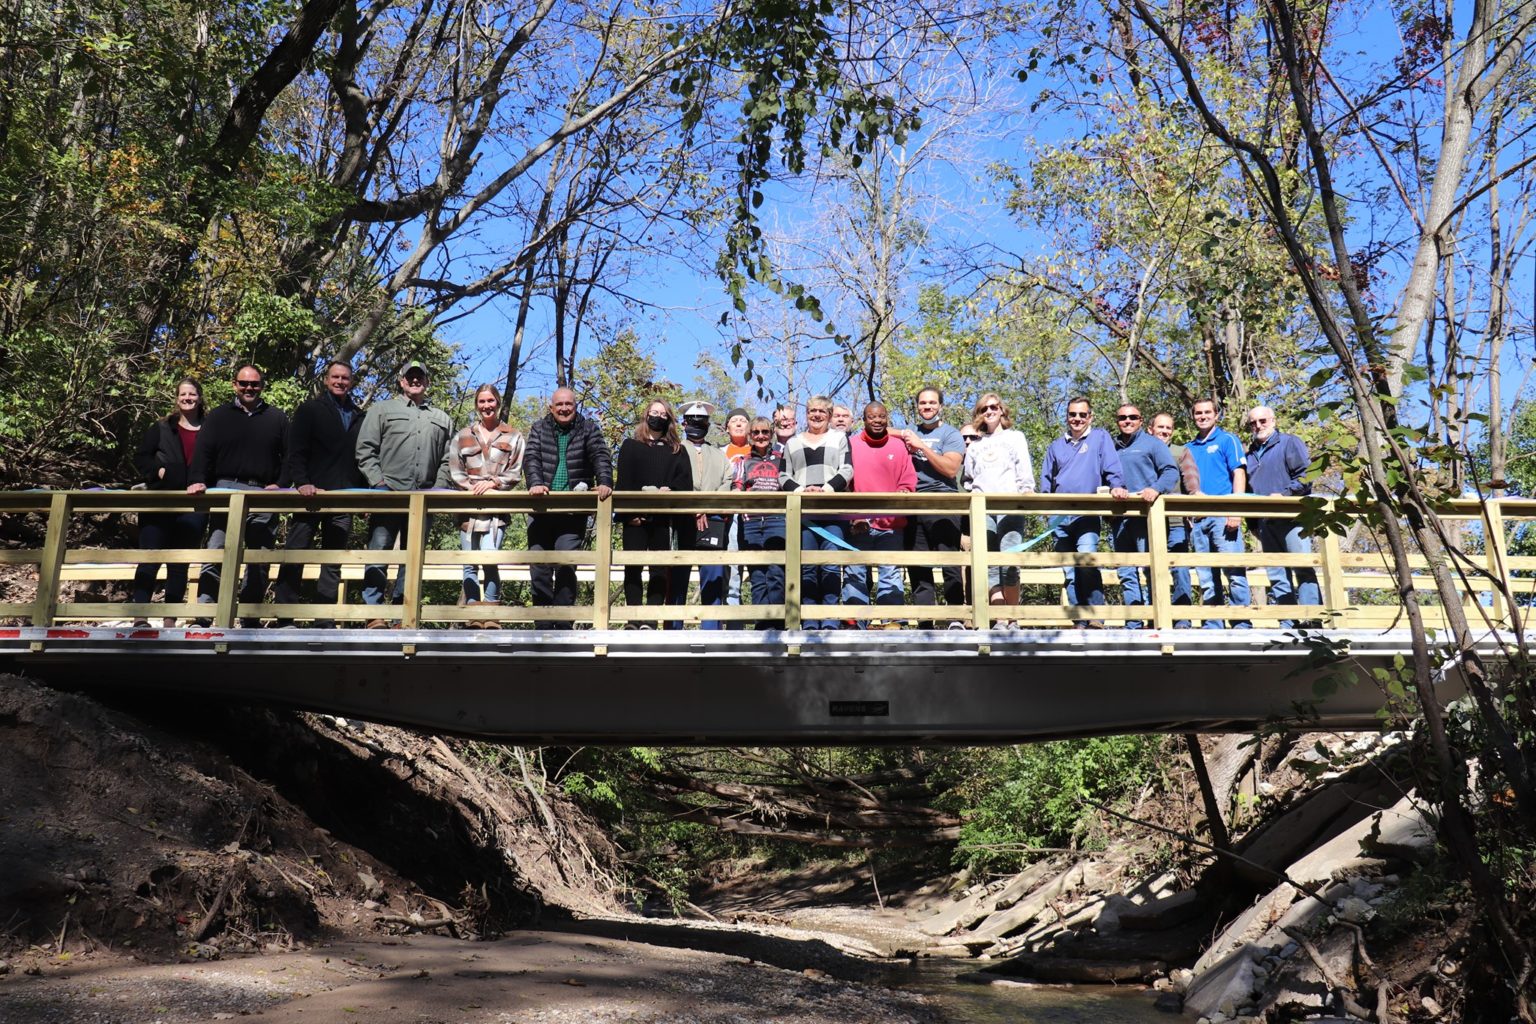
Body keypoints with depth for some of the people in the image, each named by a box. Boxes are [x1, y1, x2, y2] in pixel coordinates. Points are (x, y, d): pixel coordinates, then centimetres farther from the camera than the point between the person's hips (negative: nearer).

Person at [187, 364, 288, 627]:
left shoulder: (277, 418, 15)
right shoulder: (218, 416, 13)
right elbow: (203, 452, 3)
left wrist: (281, 484, -4)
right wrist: (198, 481, -13)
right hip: (226, 491, -1)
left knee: (259, 560, 4)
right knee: (215, 554, -10)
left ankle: (251, 620, 11)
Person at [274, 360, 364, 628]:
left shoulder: (359, 417, 16)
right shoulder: (309, 410, 6)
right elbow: (296, 452, -3)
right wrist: (302, 483, -18)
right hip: (311, 494, -3)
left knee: (333, 562, 4)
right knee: (294, 556, -4)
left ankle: (325, 621, 6)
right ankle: (285, 620, -1)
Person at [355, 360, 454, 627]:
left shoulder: (442, 419, 18)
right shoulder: (382, 410, 11)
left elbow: (446, 461, 14)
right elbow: (366, 450, 4)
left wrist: (438, 490, 0)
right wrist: (378, 483, -7)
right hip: (388, 494, -2)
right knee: (379, 551, -10)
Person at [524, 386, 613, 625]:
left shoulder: (588, 429, 7)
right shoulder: (539, 428, 11)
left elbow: (601, 457, -6)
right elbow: (531, 458, -1)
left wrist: (604, 482, -25)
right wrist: (535, 483, -20)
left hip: (574, 510, -2)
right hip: (541, 508, 2)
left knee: (566, 565, -10)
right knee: (539, 567, 3)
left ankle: (563, 624, -3)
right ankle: (543, 625, 11)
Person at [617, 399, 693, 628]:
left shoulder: (677, 450, 16)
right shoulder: (630, 445, 13)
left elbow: (685, 481, 5)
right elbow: (623, 480, 3)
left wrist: (670, 490, -16)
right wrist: (628, 512, -9)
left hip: (663, 516, 1)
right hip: (635, 516, -1)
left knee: (660, 569, -2)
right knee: (633, 567, -5)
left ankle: (651, 620, -2)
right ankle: (634, 618, -4)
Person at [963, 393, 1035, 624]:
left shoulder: (1015, 437, 19)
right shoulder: (975, 447, 26)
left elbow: (1025, 471, 7)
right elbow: (968, 481, 25)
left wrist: (1027, 492, -8)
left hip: (1010, 508, -3)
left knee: (1009, 565, -15)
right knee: (989, 567, -6)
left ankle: (1012, 620, -10)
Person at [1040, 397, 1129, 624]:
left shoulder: (1100, 438, 9)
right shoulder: (1056, 446, 21)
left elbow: (1112, 468, -2)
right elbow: (1046, 480, 21)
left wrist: (1117, 486, -21)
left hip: (1088, 514, -5)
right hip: (1060, 517, 5)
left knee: (1087, 562, -24)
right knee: (1070, 572, 4)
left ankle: (1096, 616, -21)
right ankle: (1080, 622, 9)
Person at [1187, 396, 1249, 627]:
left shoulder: (1227, 440, 5)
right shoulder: (1189, 448, 19)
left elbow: (1239, 474, -4)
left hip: (1222, 514, -5)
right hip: (1197, 518, 5)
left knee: (1234, 572, -9)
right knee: (1206, 578, 6)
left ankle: (1242, 624, -6)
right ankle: (1212, 626, 10)